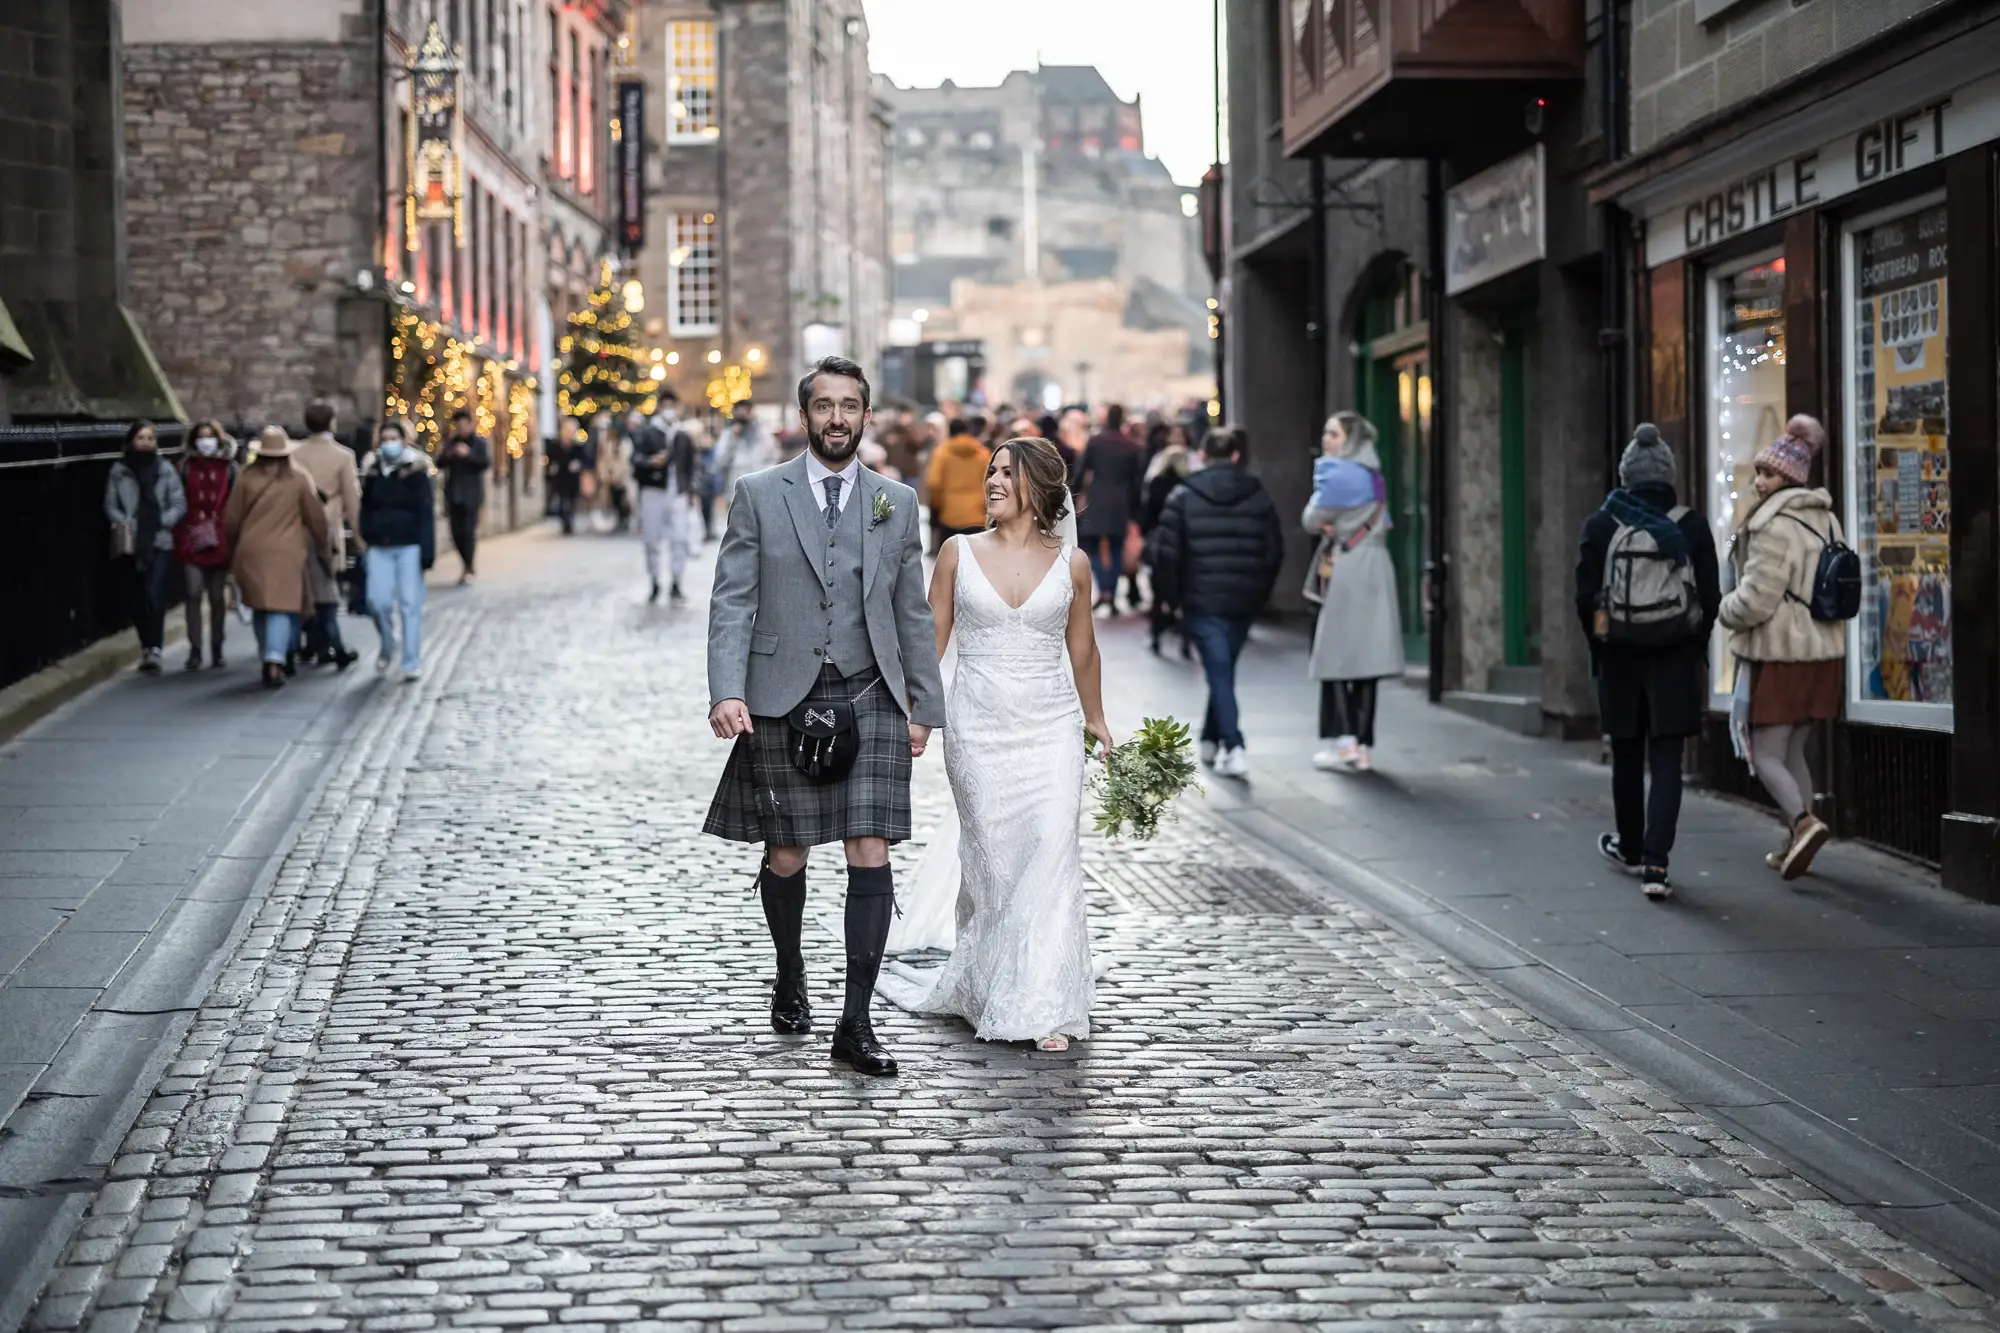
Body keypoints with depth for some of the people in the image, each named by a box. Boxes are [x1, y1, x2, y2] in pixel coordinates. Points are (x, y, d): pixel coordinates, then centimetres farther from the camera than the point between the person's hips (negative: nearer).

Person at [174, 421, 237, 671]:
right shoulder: (186, 466, 6)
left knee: (217, 597, 7)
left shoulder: (229, 467, 6)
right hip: (192, 540, -1)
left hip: (219, 540, 1)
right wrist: (179, 538, -2)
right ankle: (195, 650, -6)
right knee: (194, 594, -8)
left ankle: (216, 650, 17)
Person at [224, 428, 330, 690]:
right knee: (282, 607, -5)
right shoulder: (298, 478, 0)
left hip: (251, 551, 2)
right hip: (286, 552, -2)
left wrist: (232, 550, 22)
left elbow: (231, 520, 6)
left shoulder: (247, 477, 3)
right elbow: (316, 518, 6)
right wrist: (324, 547, 22)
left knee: (261, 608, 16)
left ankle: (272, 660, 21)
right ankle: (275, 663, -21)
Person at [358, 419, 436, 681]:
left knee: (410, 604, -3)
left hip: (409, 546, -3)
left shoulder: (416, 472, -2)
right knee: (378, 601, -5)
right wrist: (363, 543, 6)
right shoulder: (372, 472, 9)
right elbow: (365, 510, 13)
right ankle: (387, 647, 22)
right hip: (379, 547, 3)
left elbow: (426, 513, -6)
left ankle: (412, 662, 2)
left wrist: (427, 550, -12)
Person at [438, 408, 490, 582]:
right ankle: (468, 567, 19)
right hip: (454, 494, 5)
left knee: (468, 531, -10)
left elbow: (486, 462, -13)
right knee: (457, 532, 6)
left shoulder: (480, 442, -1)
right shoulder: (451, 442, 12)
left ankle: (468, 568, -4)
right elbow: (440, 463, 9)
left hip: (471, 494, -5)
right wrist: (448, 455, -12)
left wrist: (468, 454, -24)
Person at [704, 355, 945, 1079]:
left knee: (870, 854, -7)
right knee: (786, 857, 8)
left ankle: (856, 1024, -4)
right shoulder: (759, 495, 2)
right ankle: (790, 979, 34)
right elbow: (732, 602, -2)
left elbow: (913, 612, 13)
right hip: (783, 700, -1)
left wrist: (923, 706, 10)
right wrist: (727, 692, -15)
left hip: (871, 699, 1)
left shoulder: (897, 501, 10)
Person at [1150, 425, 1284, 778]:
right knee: (1224, 670, 19)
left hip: (1202, 602, -3)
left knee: (1219, 673, -2)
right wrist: (1259, 595, 14)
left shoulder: (1183, 497, -4)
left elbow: (1168, 553, -7)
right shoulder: (1258, 497, 4)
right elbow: (1274, 551, 5)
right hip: (1244, 603, 3)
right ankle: (1211, 740, 30)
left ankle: (1233, 749, -13)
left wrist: (1173, 597, 4)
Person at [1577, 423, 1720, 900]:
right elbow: (1710, 597, -1)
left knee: (1627, 759, 16)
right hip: (1676, 659, -1)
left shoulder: (1601, 526, -4)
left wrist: (1599, 648, 8)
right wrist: (1696, 647, 12)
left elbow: (1586, 597, -4)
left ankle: (1630, 849, 34)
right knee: (1667, 764, -1)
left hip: (1620, 658, 1)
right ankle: (1655, 863, -13)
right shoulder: (1691, 526, -2)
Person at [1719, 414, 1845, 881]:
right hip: (1822, 650, 9)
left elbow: (1755, 600, -19)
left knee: (1765, 754, -3)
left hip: (1779, 655, -8)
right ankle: (1796, 845, 17)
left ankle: (1804, 822, -23)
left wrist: (1726, 610, 2)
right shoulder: (1826, 521, 11)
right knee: (1793, 751, 16)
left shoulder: (1775, 526, -17)